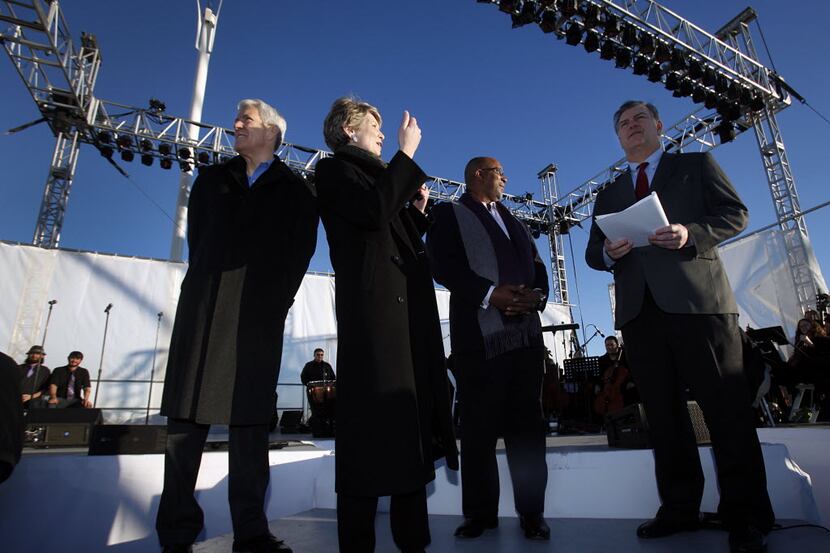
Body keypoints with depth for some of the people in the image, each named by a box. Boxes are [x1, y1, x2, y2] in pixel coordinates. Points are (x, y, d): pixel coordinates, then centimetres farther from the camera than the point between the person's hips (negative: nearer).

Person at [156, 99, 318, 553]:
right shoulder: (211, 180, 21)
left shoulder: (293, 190, 11)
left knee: (248, 419, -2)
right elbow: (196, 239, 15)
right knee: (186, 414, 0)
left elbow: (300, 251, 3)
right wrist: (205, 285, 4)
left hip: (258, 313, -2)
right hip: (203, 306, 3)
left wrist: (276, 302, -6)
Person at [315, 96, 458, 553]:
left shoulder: (379, 176, 29)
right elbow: (374, 212, -15)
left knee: (409, 422, 6)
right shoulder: (334, 169, 6)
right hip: (371, 306, -8)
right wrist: (406, 153, -6)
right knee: (373, 422, -10)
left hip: (409, 309, 8)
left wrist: (417, 209, 15)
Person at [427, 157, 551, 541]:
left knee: (527, 424, 6)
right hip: (480, 334, -5)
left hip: (526, 332, 6)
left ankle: (532, 512, 17)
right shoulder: (449, 214, 7)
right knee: (479, 426, 2)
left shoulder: (513, 221, 27)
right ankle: (480, 513, 15)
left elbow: (537, 266, 18)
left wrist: (537, 295, -4)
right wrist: (490, 294, -18)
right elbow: (444, 265, -8)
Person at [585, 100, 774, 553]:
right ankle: (679, 508, 15)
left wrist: (690, 233, -14)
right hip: (638, 308, 4)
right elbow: (593, 252, 16)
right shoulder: (608, 194, 23)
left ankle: (746, 516, 10)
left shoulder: (696, 165, 16)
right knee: (662, 412, 6)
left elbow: (735, 213, 5)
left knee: (725, 407, -2)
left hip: (697, 299, -3)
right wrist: (608, 252, -8)